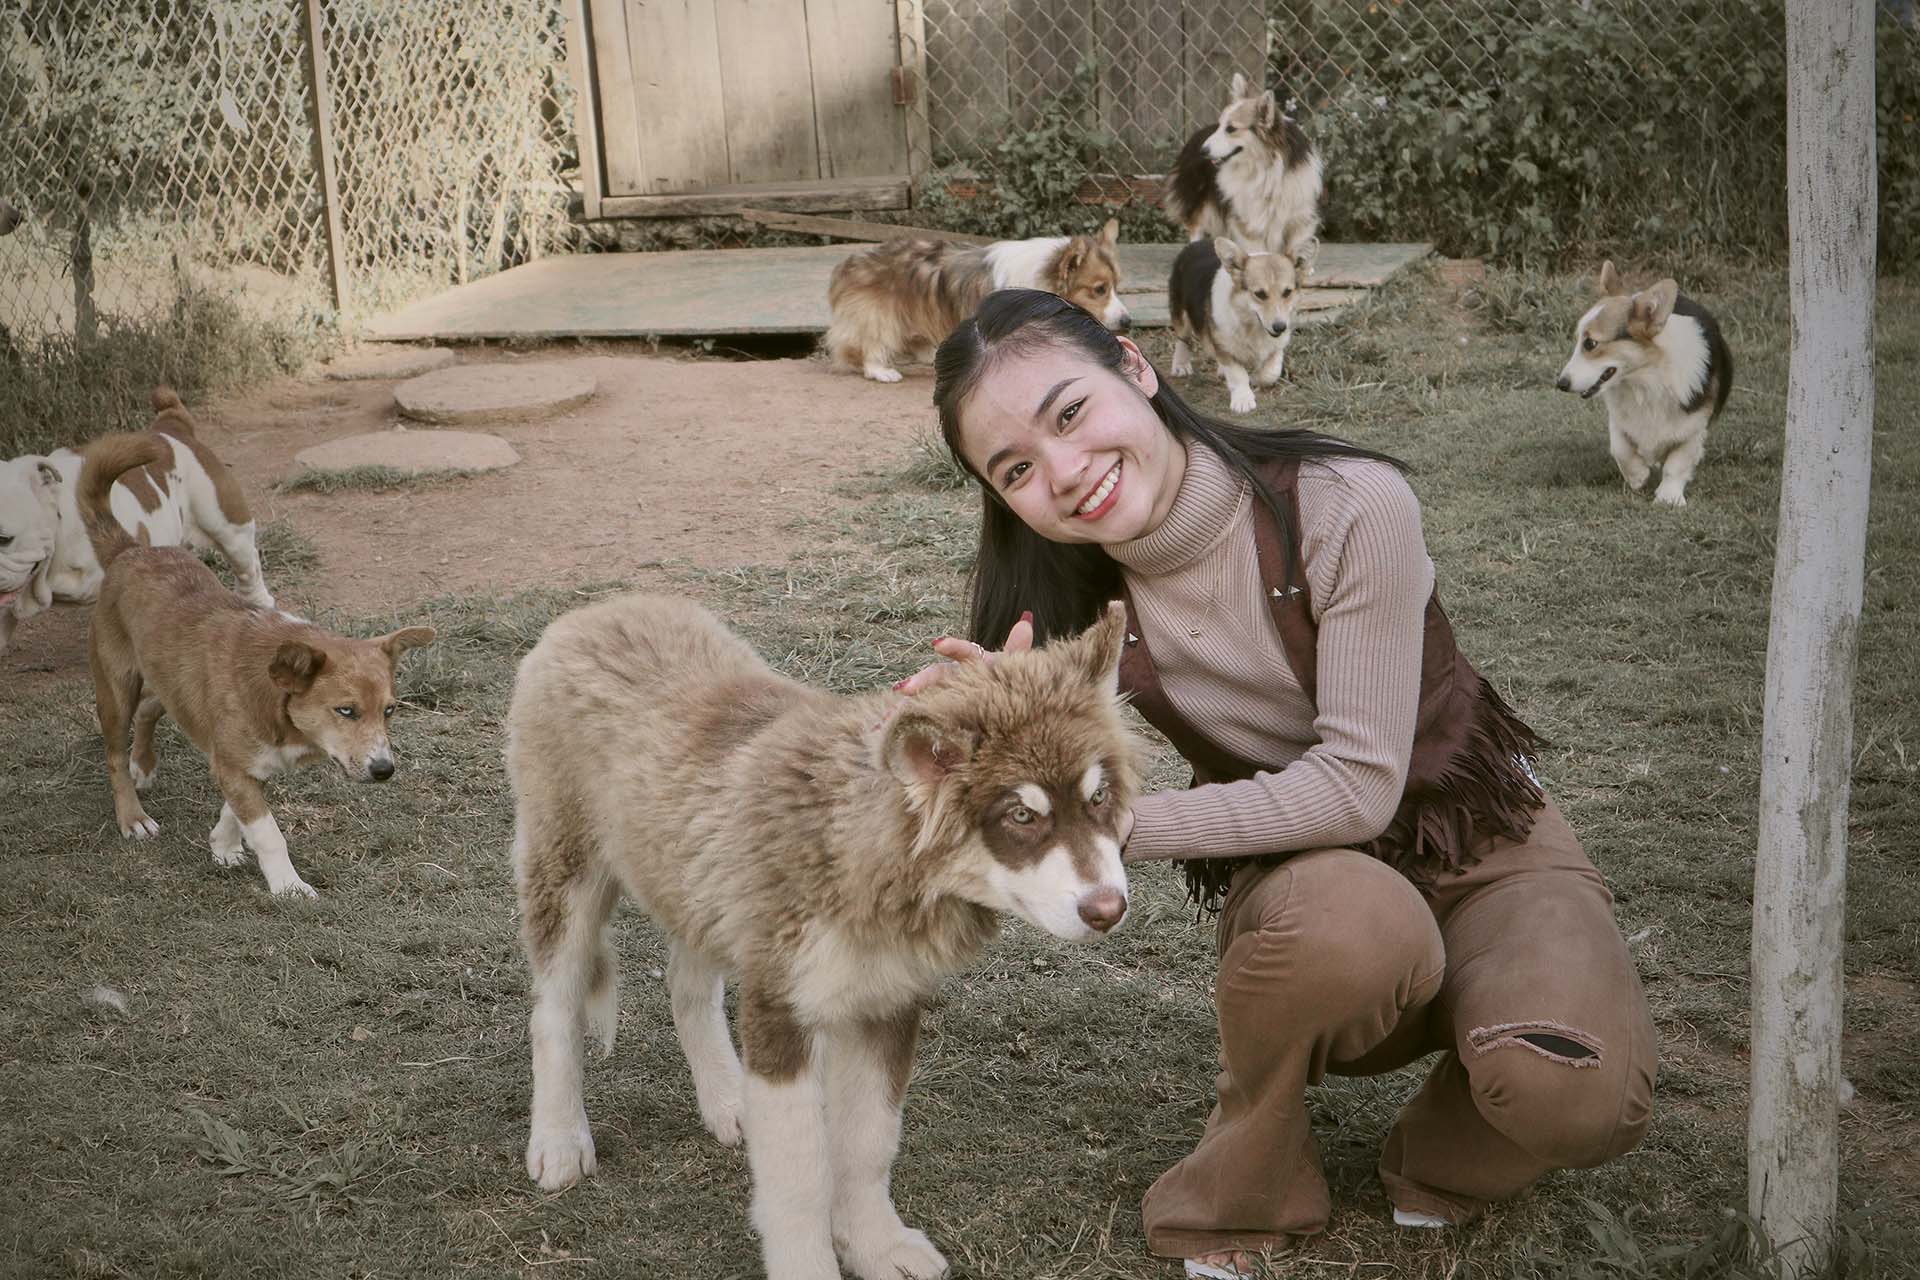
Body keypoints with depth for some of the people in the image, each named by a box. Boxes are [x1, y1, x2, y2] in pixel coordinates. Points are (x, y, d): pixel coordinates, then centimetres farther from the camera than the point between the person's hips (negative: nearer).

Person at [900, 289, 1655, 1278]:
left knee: (1576, 1092, -33)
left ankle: (1441, 1161, 4)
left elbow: (1359, 783, -27)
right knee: (1343, 916, -38)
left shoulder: (1346, 507, -25)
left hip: (1483, 842, -1)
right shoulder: (1074, 596, -12)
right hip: (1300, 875, 2)